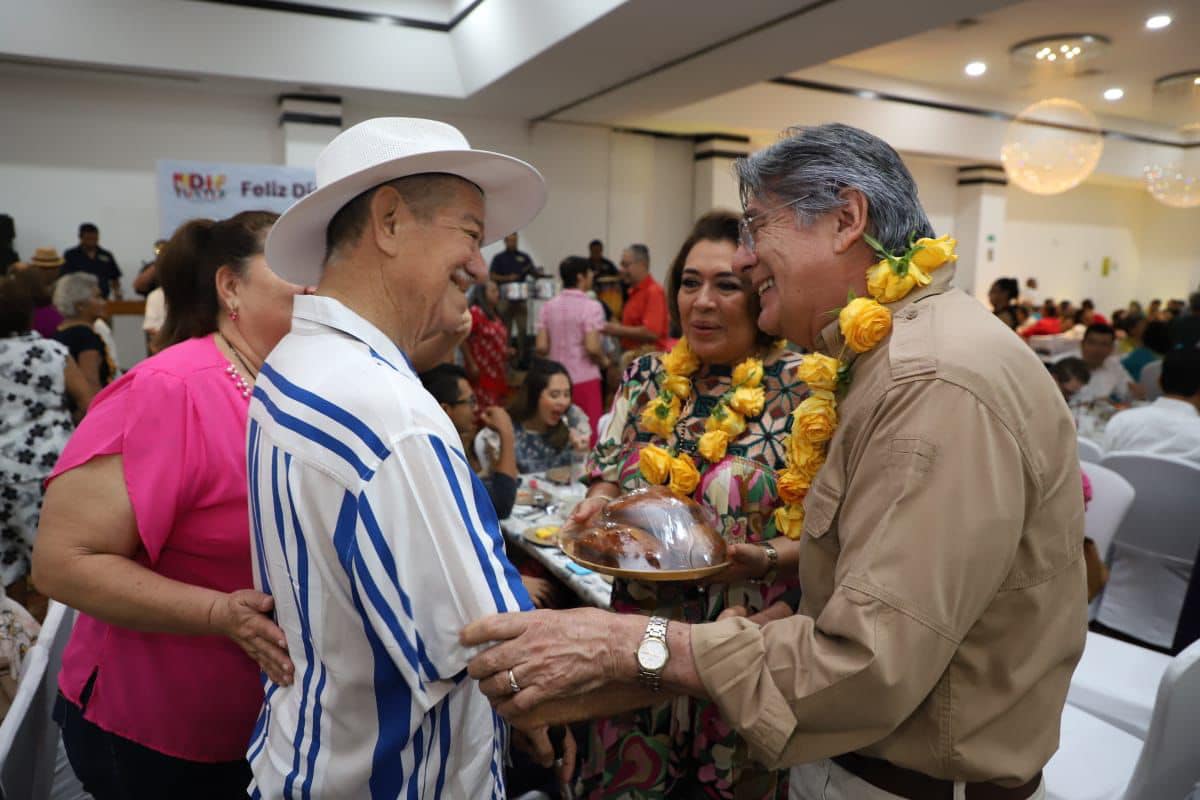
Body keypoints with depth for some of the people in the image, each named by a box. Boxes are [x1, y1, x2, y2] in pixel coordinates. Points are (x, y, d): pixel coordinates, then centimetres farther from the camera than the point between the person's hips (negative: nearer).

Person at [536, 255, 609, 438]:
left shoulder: (548, 307, 5)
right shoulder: (591, 306, -10)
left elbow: (541, 347, 0)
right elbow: (592, 347, -18)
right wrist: (604, 361, 1)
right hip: (584, 379, -5)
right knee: (588, 434, 2)